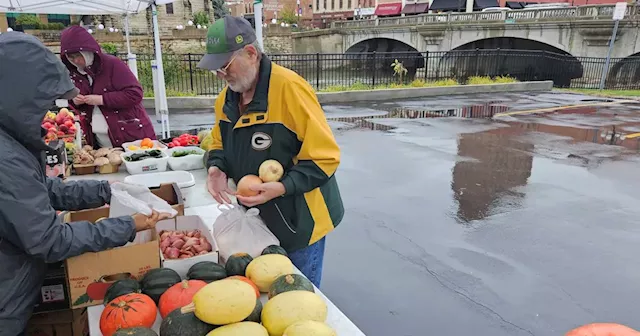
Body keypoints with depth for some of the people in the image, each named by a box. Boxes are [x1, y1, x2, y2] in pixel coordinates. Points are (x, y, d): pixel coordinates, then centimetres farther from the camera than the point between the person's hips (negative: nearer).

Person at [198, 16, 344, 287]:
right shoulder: (227, 97, 2)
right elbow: (219, 143, 16)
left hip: (298, 220, -7)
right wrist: (217, 169, -5)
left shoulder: (289, 88, -24)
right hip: (258, 218, 7)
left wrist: (282, 188, -31)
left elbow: (324, 157, -23)